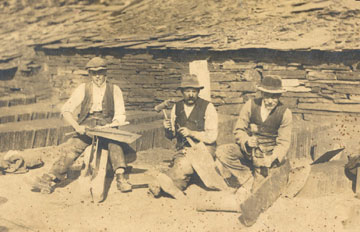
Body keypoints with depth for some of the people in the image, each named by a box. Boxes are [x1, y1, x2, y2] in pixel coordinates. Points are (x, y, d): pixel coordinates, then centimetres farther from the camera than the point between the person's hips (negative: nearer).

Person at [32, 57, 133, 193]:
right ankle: (50, 179, -23)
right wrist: (77, 126, -14)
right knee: (71, 149, -25)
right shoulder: (83, 89, 10)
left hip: (107, 127, -1)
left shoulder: (114, 90, 11)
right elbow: (66, 110, 4)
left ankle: (121, 177, -42)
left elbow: (120, 115, 7)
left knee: (115, 143, -34)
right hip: (86, 127, 1)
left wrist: (113, 124, -17)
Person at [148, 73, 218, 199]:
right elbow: (171, 136, 14)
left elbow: (212, 136, -10)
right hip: (183, 149, 5)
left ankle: (160, 184, -25)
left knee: (186, 163, -30)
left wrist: (191, 133, -21)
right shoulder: (176, 107, 9)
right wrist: (168, 129, -10)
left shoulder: (208, 107, -4)